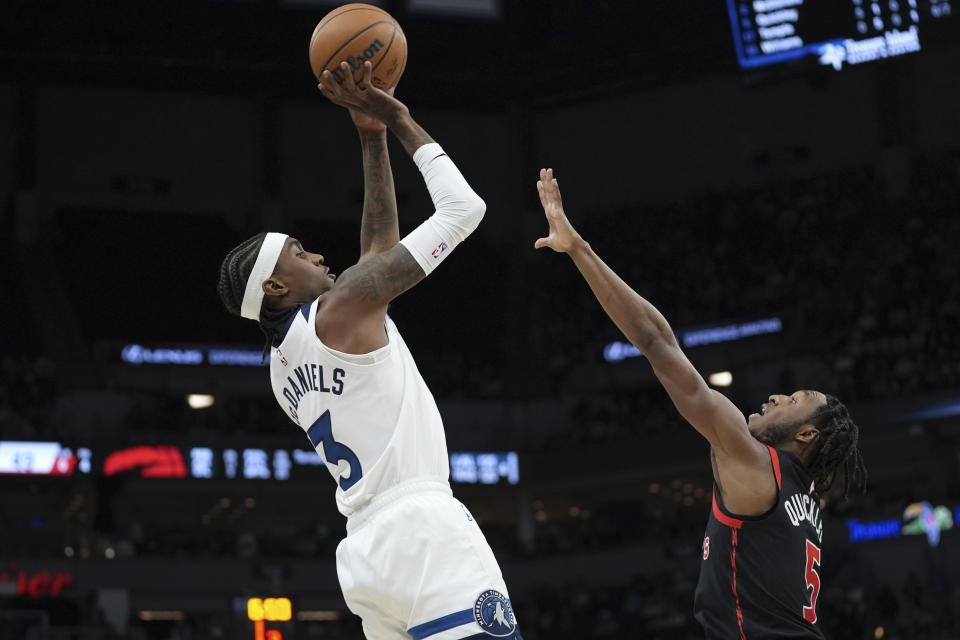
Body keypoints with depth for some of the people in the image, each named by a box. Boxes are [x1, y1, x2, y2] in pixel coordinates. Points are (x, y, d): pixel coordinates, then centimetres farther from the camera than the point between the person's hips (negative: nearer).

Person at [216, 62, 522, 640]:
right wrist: (401, 122, 11)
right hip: (423, 531, -9)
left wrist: (372, 137, 28)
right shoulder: (343, 305, -2)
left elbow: (380, 243, 30)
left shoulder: (282, 365, 23)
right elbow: (464, 208, 0)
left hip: (365, 546, 9)